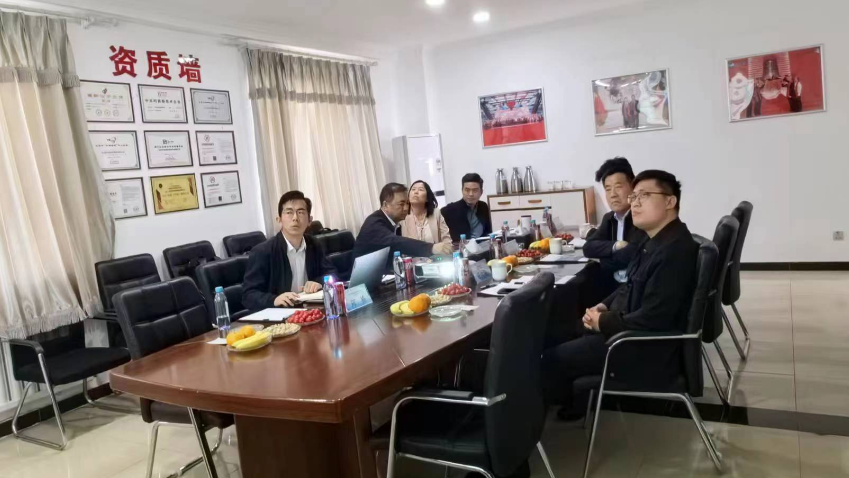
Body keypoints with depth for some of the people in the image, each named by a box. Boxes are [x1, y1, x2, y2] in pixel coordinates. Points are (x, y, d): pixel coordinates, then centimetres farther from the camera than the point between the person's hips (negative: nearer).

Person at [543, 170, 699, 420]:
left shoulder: (675, 250, -27)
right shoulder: (655, 240, 6)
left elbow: (651, 319, -30)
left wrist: (603, 322, -17)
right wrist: (604, 306, 0)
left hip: (649, 350, -10)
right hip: (634, 331, 10)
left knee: (552, 359, -5)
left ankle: (574, 404, 23)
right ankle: (574, 397, 32)